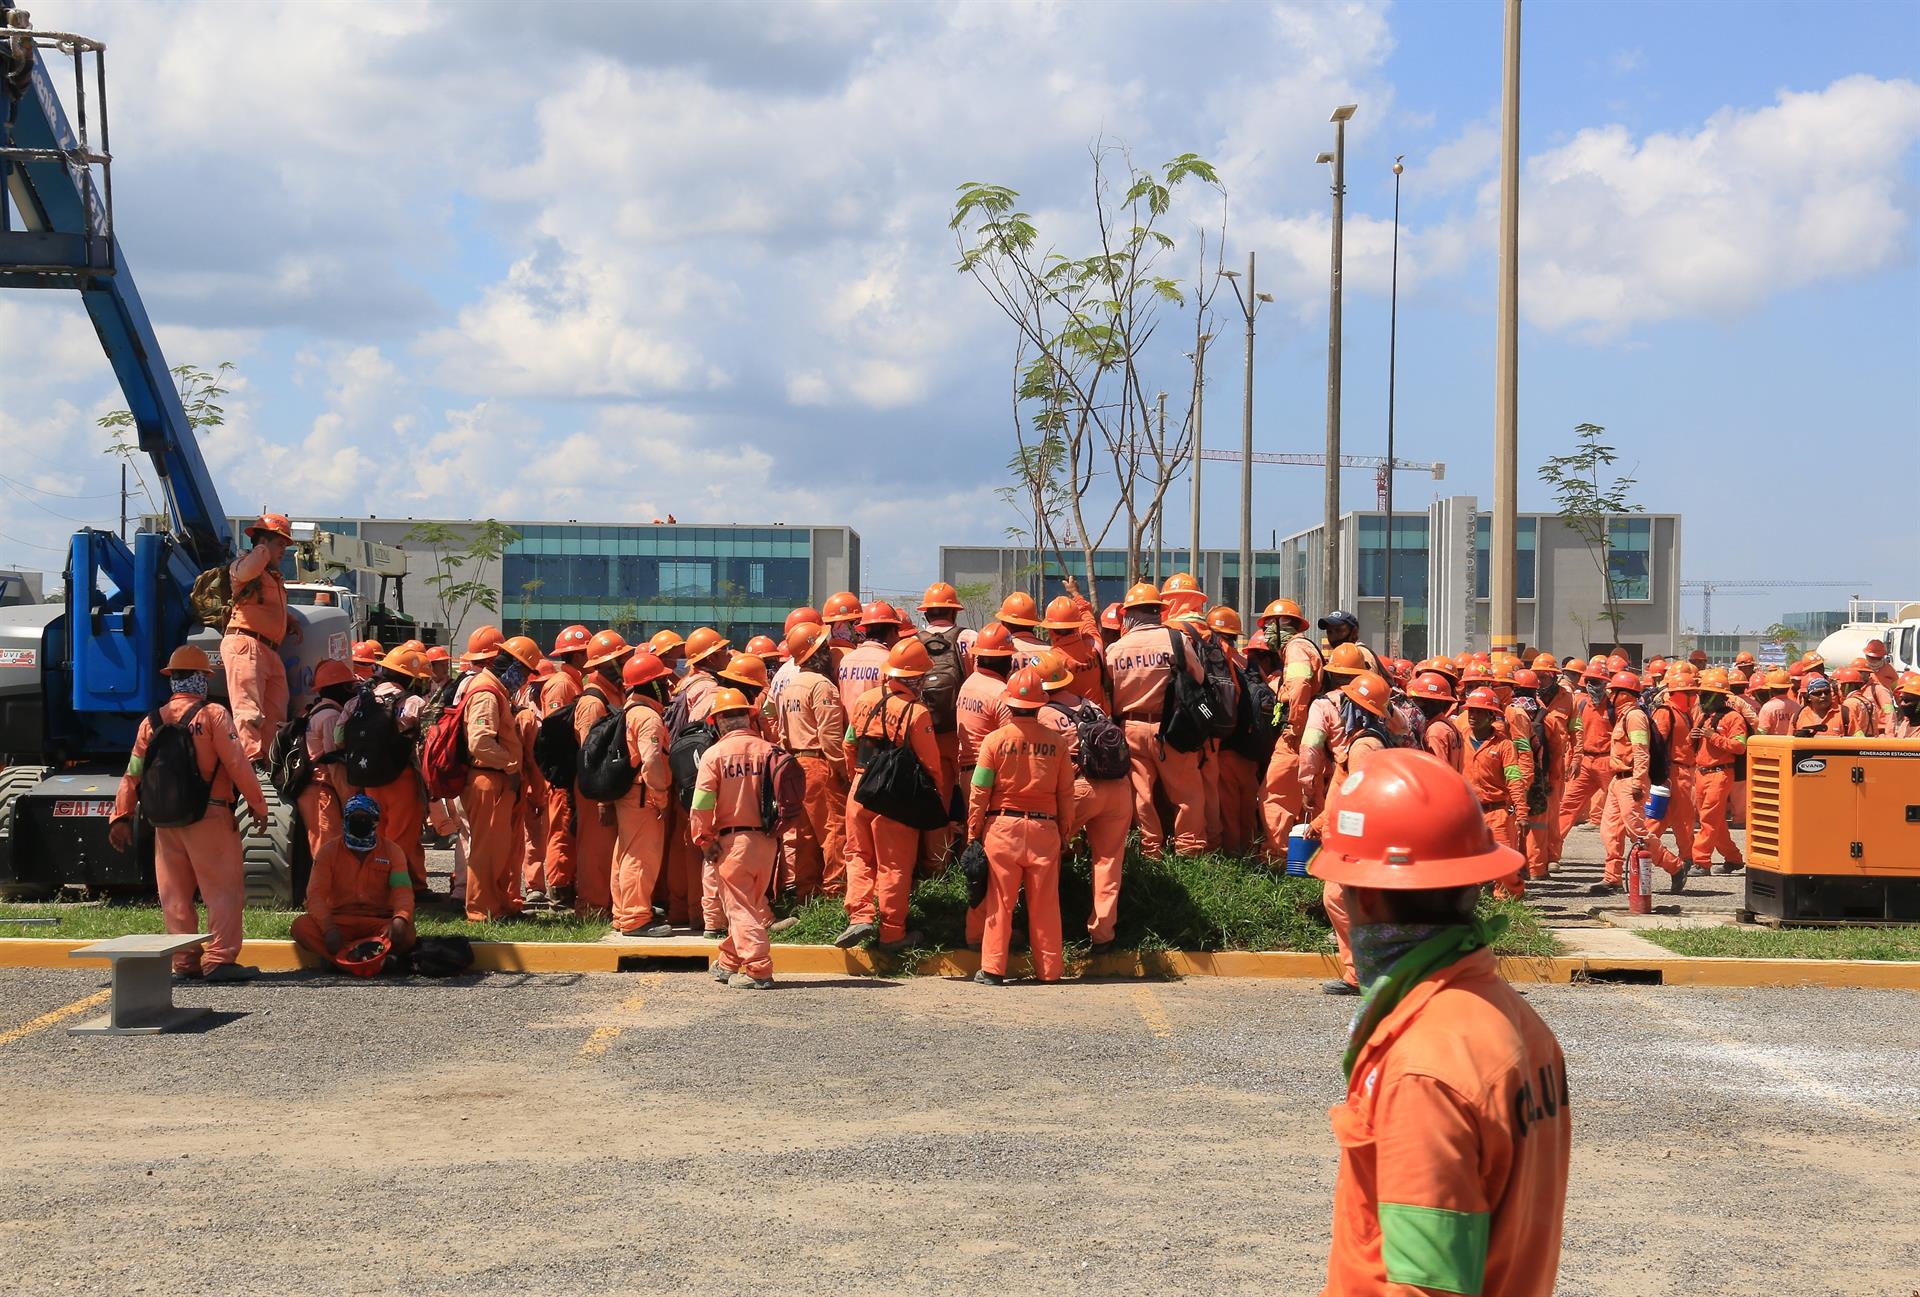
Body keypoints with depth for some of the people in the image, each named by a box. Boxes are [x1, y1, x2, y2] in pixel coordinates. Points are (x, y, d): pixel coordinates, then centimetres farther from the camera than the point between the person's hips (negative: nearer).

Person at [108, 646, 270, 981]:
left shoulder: (152, 722, 8)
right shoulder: (213, 715, -6)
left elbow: (133, 774, 9)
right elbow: (238, 765, -10)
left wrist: (121, 817, 15)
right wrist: (257, 805, -3)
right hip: (210, 816, -5)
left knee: (175, 894, 12)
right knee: (224, 890, -2)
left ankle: (185, 961, 14)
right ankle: (219, 959, -10)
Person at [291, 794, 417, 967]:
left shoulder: (392, 851, 3)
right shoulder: (329, 851, 3)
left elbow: (402, 891, -11)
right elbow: (316, 894, -9)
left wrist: (400, 919, -35)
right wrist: (329, 928, -28)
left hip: (379, 923, -1)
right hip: (339, 921, 1)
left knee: (406, 933, -33)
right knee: (301, 926, -29)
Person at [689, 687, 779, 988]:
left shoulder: (715, 754, -7)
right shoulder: (768, 751, 0)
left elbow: (702, 804, -11)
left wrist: (703, 840, 0)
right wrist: (776, 830, 12)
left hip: (731, 840, -4)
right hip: (766, 838, 4)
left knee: (739, 907, 3)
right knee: (752, 904, 17)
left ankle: (758, 970, -4)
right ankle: (728, 963, 30)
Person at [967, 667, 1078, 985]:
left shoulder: (995, 740, -5)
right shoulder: (1056, 741, 0)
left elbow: (979, 793, -3)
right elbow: (1066, 793, 5)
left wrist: (973, 833, 5)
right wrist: (1066, 832, 16)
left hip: (1002, 827, -1)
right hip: (1044, 828, 1)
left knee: (1000, 901, 4)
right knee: (1044, 903, 8)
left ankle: (992, 968, 4)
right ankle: (1049, 968, 14)